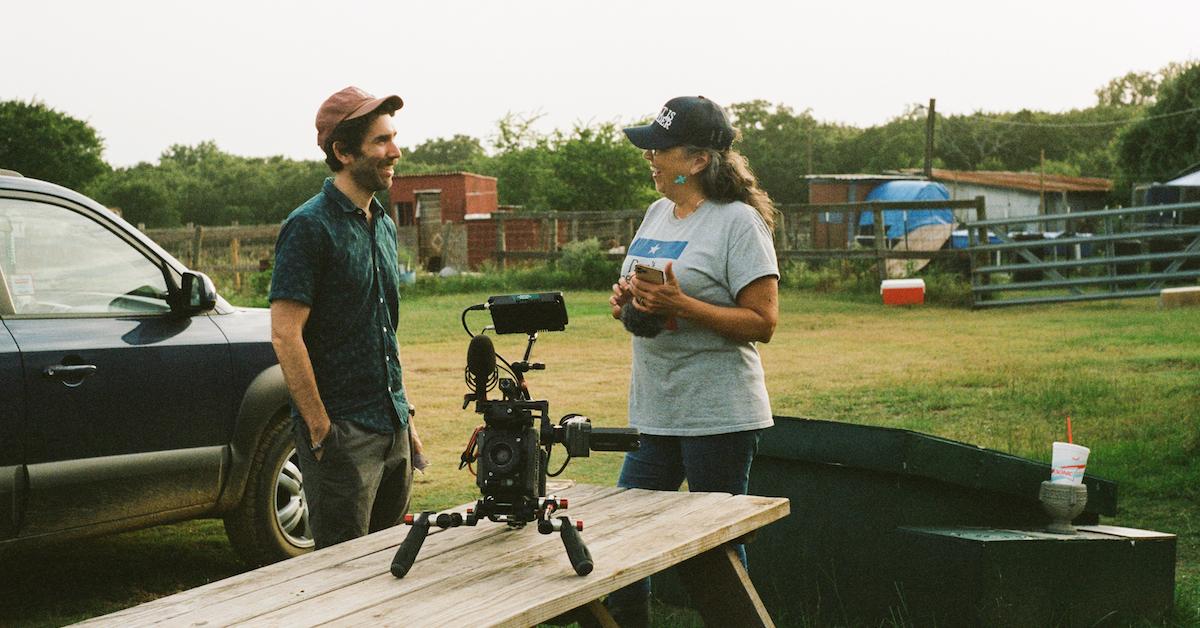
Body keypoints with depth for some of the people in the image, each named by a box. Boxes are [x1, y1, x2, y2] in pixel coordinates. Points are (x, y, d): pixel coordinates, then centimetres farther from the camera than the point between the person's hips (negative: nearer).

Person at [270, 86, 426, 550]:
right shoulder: (310, 227, -12)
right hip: (343, 434, -8)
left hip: (393, 428, 8)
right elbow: (285, 335, -18)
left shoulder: (384, 226, 14)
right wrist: (321, 430, -18)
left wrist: (404, 414, 17)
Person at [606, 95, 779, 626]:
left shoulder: (739, 223, -11)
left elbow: (762, 323, -15)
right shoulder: (658, 213, 13)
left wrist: (681, 306, -23)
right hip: (654, 411, 8)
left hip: (718, 416, -8)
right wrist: (626, 300, 1)